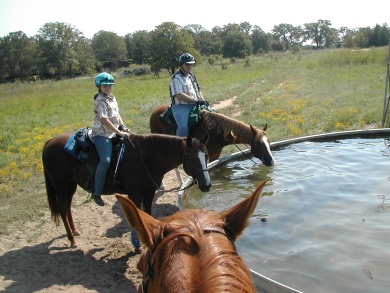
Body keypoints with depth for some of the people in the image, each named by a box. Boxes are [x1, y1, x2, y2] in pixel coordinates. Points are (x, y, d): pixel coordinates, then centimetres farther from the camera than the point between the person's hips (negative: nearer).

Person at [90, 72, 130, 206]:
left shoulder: (112, 97, 13)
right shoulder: (101, 100, -12)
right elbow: (104, 120, -21)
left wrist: (123, 127, 2)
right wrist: (120, 133, -22)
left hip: (113, 133, 9)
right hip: (102, 134, -9)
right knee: (105, 160, -25)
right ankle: (96, 193, -15)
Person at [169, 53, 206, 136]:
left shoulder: (192, 76, 16)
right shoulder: (176, 78, -10)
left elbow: (198, 90, 23)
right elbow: (179, 96, -20)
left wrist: (202, 101, 2)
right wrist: (197, 100, -20)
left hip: (195, 106, 8)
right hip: (181, 106, -8)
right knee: (183, 127, -31)